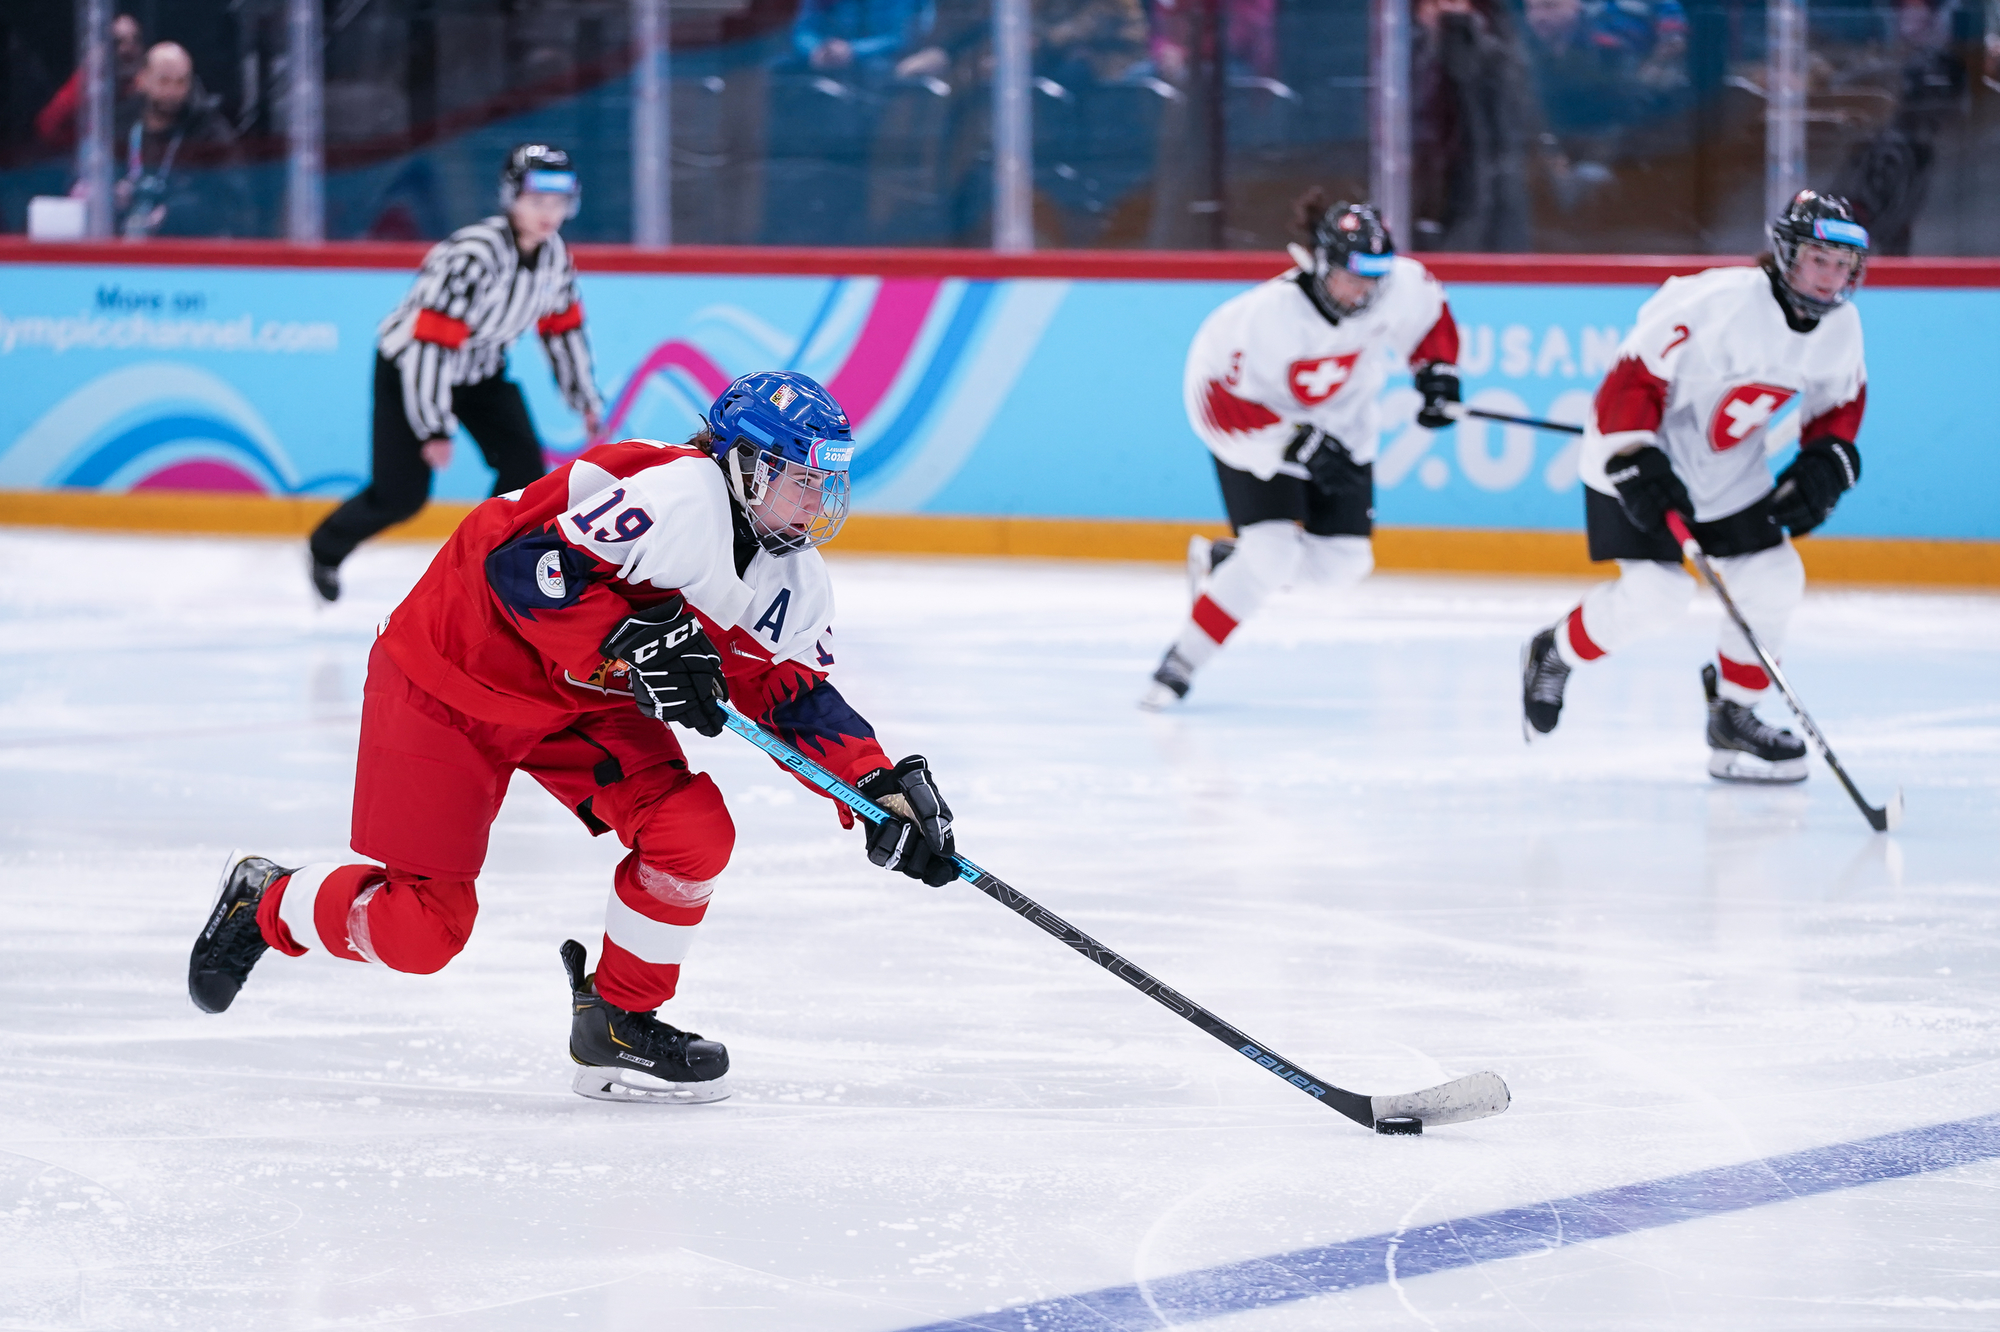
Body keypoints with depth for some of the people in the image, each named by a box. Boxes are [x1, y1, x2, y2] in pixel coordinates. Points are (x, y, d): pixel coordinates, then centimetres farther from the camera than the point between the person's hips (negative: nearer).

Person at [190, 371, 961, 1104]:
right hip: (452, 675, -8)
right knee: (419, 929, -7)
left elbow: (797, 698, 6)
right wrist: (633, 643, -38)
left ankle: (618, 1022, 3)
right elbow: (525, 564, -33)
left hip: (582, 700, 8)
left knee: (692, 828, -15)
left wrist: (882, 786, -7)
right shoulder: (674, 495, -29)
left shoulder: (796, 586, -1)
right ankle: (263, 905, 23)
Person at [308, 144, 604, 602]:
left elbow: (563, 328, 7)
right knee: (401, 492, -4)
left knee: (524, 461, -9)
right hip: (410, 365, -7)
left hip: (480, 368, 7)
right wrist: (435, 429, -31)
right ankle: (326, 548, 23)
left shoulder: (555, 255, -10)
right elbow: (431, 344, -34)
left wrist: (586, 400, 11)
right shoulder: (472, 255, -35)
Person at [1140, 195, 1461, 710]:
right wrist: (1294, 444, -32)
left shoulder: (1400, 284, -21)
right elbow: (1218, 400, -28)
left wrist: (1437, 371, -9)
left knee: (1340, 564, 1)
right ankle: (1181, 661, -6)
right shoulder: (1268, 314, -34)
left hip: (1342, 431, 6)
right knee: (1271, 554, -21)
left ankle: (1220, 559, 27)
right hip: (1256, 430, -6)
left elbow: (1430, 314, 4)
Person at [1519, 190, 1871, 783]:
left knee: (1773, 578, -3)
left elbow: (1841, 402, 11)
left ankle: (1733, 713, 17)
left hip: (1732, 468, 7)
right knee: (1654, 589, -17)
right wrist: (1637, 465, -33)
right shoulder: (1721, 305, -31)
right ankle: (1554, 655, 11)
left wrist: (1824, 467, -6)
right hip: (1641, 452, -7)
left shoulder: (1841, 327, -7)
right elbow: (1635, 375, -27)